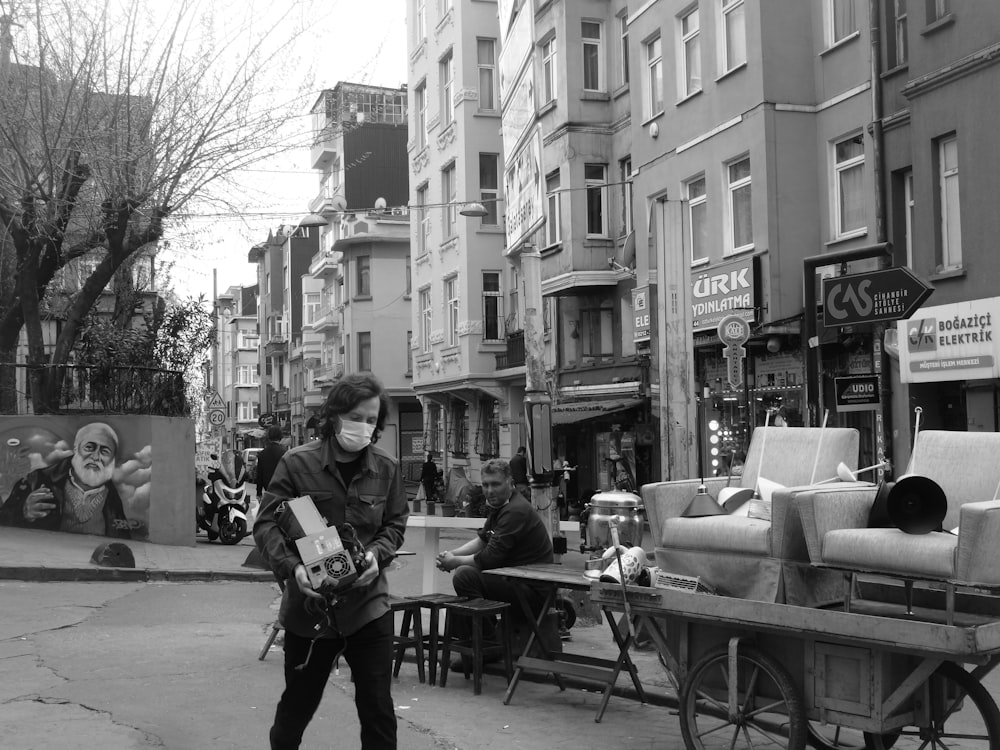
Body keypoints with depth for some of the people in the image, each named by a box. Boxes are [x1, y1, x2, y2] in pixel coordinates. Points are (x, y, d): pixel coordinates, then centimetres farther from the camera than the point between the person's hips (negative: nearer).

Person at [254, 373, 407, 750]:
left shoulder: (387, 469, 1)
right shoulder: (297, 463, -8)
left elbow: (395, 525, 10)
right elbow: (266, 523, -8)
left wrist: (376, 554, -11)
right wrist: (291, 566, -24)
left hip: (368, 603, 2)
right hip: (309, 604, -1)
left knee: (378, 708, 3)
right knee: (298, 703, 15)